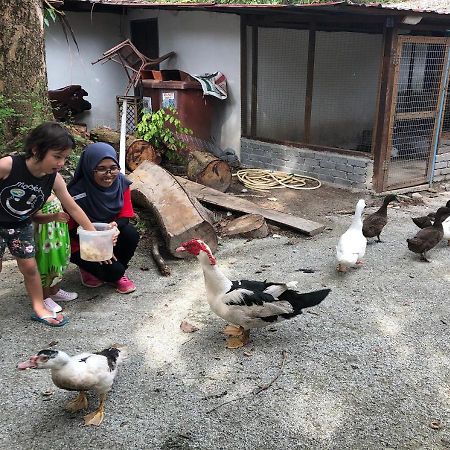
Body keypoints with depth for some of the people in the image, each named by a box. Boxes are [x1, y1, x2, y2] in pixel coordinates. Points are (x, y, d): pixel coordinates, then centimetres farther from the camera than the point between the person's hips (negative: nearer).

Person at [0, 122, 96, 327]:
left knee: (29, 266, 6)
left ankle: (39, 308, 19)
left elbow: (73, 208, -10)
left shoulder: (54, 179, -19)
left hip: (22, 225, 3)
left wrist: (94, 233, -8)